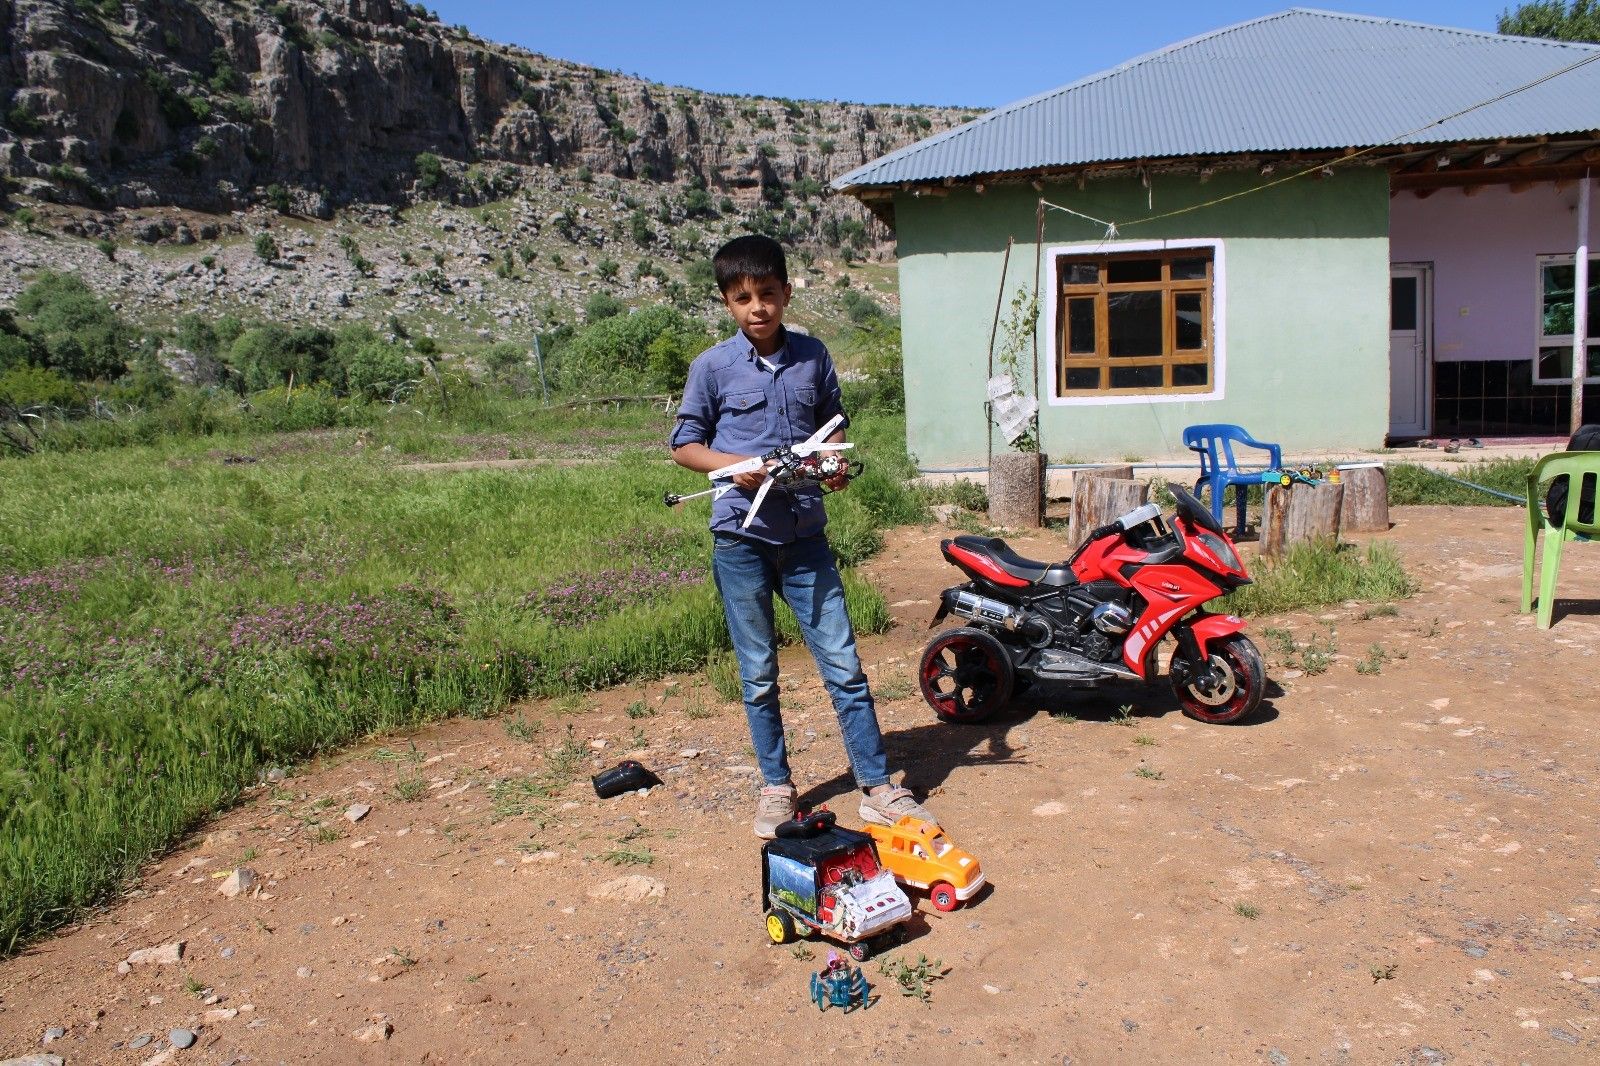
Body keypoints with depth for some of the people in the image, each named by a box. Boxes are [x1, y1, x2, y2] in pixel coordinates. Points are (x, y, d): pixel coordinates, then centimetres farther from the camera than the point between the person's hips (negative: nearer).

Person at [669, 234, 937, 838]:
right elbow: (683, 444, 3)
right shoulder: (712, 366, -3)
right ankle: (776, 787, 26)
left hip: (805, 533, 2)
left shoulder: (813, 356, 3)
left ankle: (877, 787, 14)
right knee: (759, 675, 9)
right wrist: (733, 464, -16)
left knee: (844, 665, 3)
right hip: (741, 535, -1)